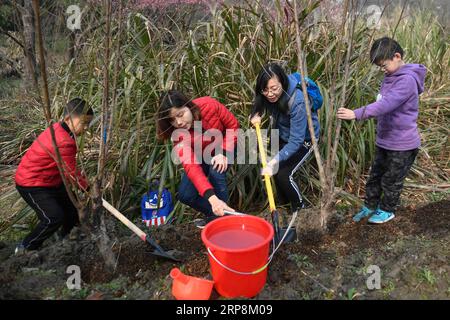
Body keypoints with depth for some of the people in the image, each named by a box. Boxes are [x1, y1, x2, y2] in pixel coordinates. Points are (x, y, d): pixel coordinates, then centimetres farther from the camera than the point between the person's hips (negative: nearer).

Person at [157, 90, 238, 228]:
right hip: (201, 155, 2)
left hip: (224, 147, -1)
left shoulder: (209, 105, -33)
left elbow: (233, 125, -16)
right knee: (185, 195, -13)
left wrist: (224, 153, -29)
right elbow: (191, 167, -42)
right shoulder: (178, 134, -30)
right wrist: (212, 198, -54)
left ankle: (223, 216, -13)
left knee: (216, 171, -32)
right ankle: (215, 215, 11)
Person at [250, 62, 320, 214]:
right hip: (282, 134, 6)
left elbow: (296, 141, -38)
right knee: (275, 170, 6)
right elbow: (259, 104, 6)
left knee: (284, 174, -15)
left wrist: (274, 161, -47)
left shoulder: (298, 102, -38)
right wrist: (256, 114, -16)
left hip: (304, 138, -6)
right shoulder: (265, 95, -20)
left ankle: (299, 209, 12)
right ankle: (284, 203, 32)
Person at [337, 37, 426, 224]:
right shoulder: (390, 77, 6)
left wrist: (356, 114, -43)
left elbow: (386, 104, -36)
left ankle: (387, 210, 30)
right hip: (384, 140, 8)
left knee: (391, 180, 10)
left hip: (402, 145, -8)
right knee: (375, 175, 17)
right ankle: (370, 206, 33)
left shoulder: (407, 80, -24)